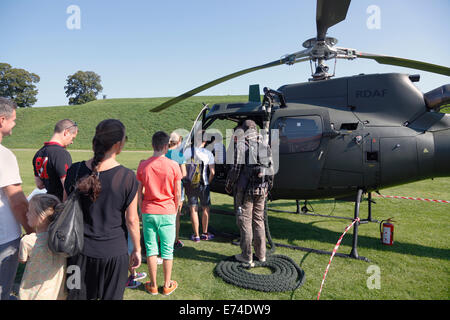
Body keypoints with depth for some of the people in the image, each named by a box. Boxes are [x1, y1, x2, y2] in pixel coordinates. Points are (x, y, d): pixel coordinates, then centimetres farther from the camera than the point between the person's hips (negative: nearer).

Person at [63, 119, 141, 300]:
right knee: (112, 297, 16)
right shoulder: (127, 177, -17)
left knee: (78, 295, 22)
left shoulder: (75, 171, -8)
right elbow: (132, 220, -11)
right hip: (114, 252, -3)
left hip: (80, 249, 3)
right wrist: (137, 249, 3)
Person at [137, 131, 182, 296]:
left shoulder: (143, 165, -4)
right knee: (167, 250, 10)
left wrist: (142, 211, 13)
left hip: (148, 212, 2)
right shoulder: (173, 165, -9)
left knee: (151, 248, 12)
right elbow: (177, 193, -4)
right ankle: (168, 285, 22)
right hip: (167, 212, -1)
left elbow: (139, 192, 1)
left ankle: (153, 285, 23)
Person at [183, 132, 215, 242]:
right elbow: (212, 172, -9)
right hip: (203, 185, -1)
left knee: (193, 210, 8)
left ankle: (196, 235, 14)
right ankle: (205, 234, 22)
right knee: (205, 208, 14)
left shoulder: (187, 151, -4)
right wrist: (208, 182, 7)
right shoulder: (208, 153, -5)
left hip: (190, 185, 1)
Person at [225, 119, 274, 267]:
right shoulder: (265, 144, 9)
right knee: (258, 220, 16)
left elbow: (236, 167, -13)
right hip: (261, 189, 6)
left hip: (245, 189, -5)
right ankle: (261, 254, 26)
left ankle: (247, 256, 11)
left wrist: (228, 185, 1)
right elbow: (271, 169, 10)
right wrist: (267, 187, 21)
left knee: (245, 221, 4)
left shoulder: (241, 144, -9)